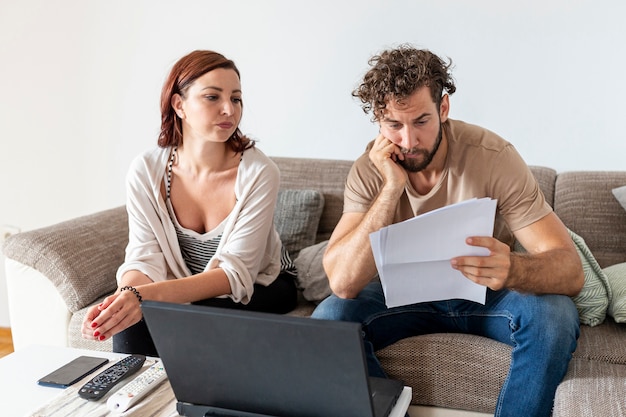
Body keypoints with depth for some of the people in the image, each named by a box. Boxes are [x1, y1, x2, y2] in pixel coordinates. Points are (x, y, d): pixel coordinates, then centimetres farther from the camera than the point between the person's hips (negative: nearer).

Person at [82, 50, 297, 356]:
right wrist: (121, 298, -39)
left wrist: (145, 295, -42)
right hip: (185, 291, 2)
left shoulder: (259, 173, -23)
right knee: (129, 320, -25)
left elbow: (235, 272, -27)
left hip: (260, 286, -2)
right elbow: (145, 258, -14)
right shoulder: (145, 170, -13)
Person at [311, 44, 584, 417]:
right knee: (331, 316, -24)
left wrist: (513, 270, -50)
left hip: (487, 294, -1)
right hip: (410, 294, 1)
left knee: (554, 315, -31)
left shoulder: (494, 156, -21)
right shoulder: (370, 171, -15)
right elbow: (342, 283, -26)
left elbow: (571, 270, -26)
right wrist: (392, 187, -32)